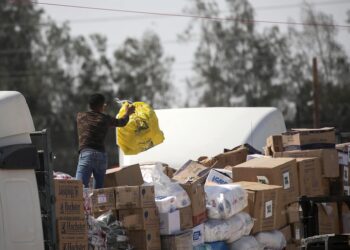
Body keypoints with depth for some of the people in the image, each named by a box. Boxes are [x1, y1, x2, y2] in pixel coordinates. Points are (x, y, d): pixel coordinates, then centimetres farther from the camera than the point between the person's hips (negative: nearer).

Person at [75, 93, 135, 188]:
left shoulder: (80, 116, 11)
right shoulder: (105, 119, 11)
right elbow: (122, 122, 31)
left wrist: (100, 110, 52)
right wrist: (127, 113, 52)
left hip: (86, 154, -2)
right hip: (101, 155, 2)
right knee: (99, 188, 12)